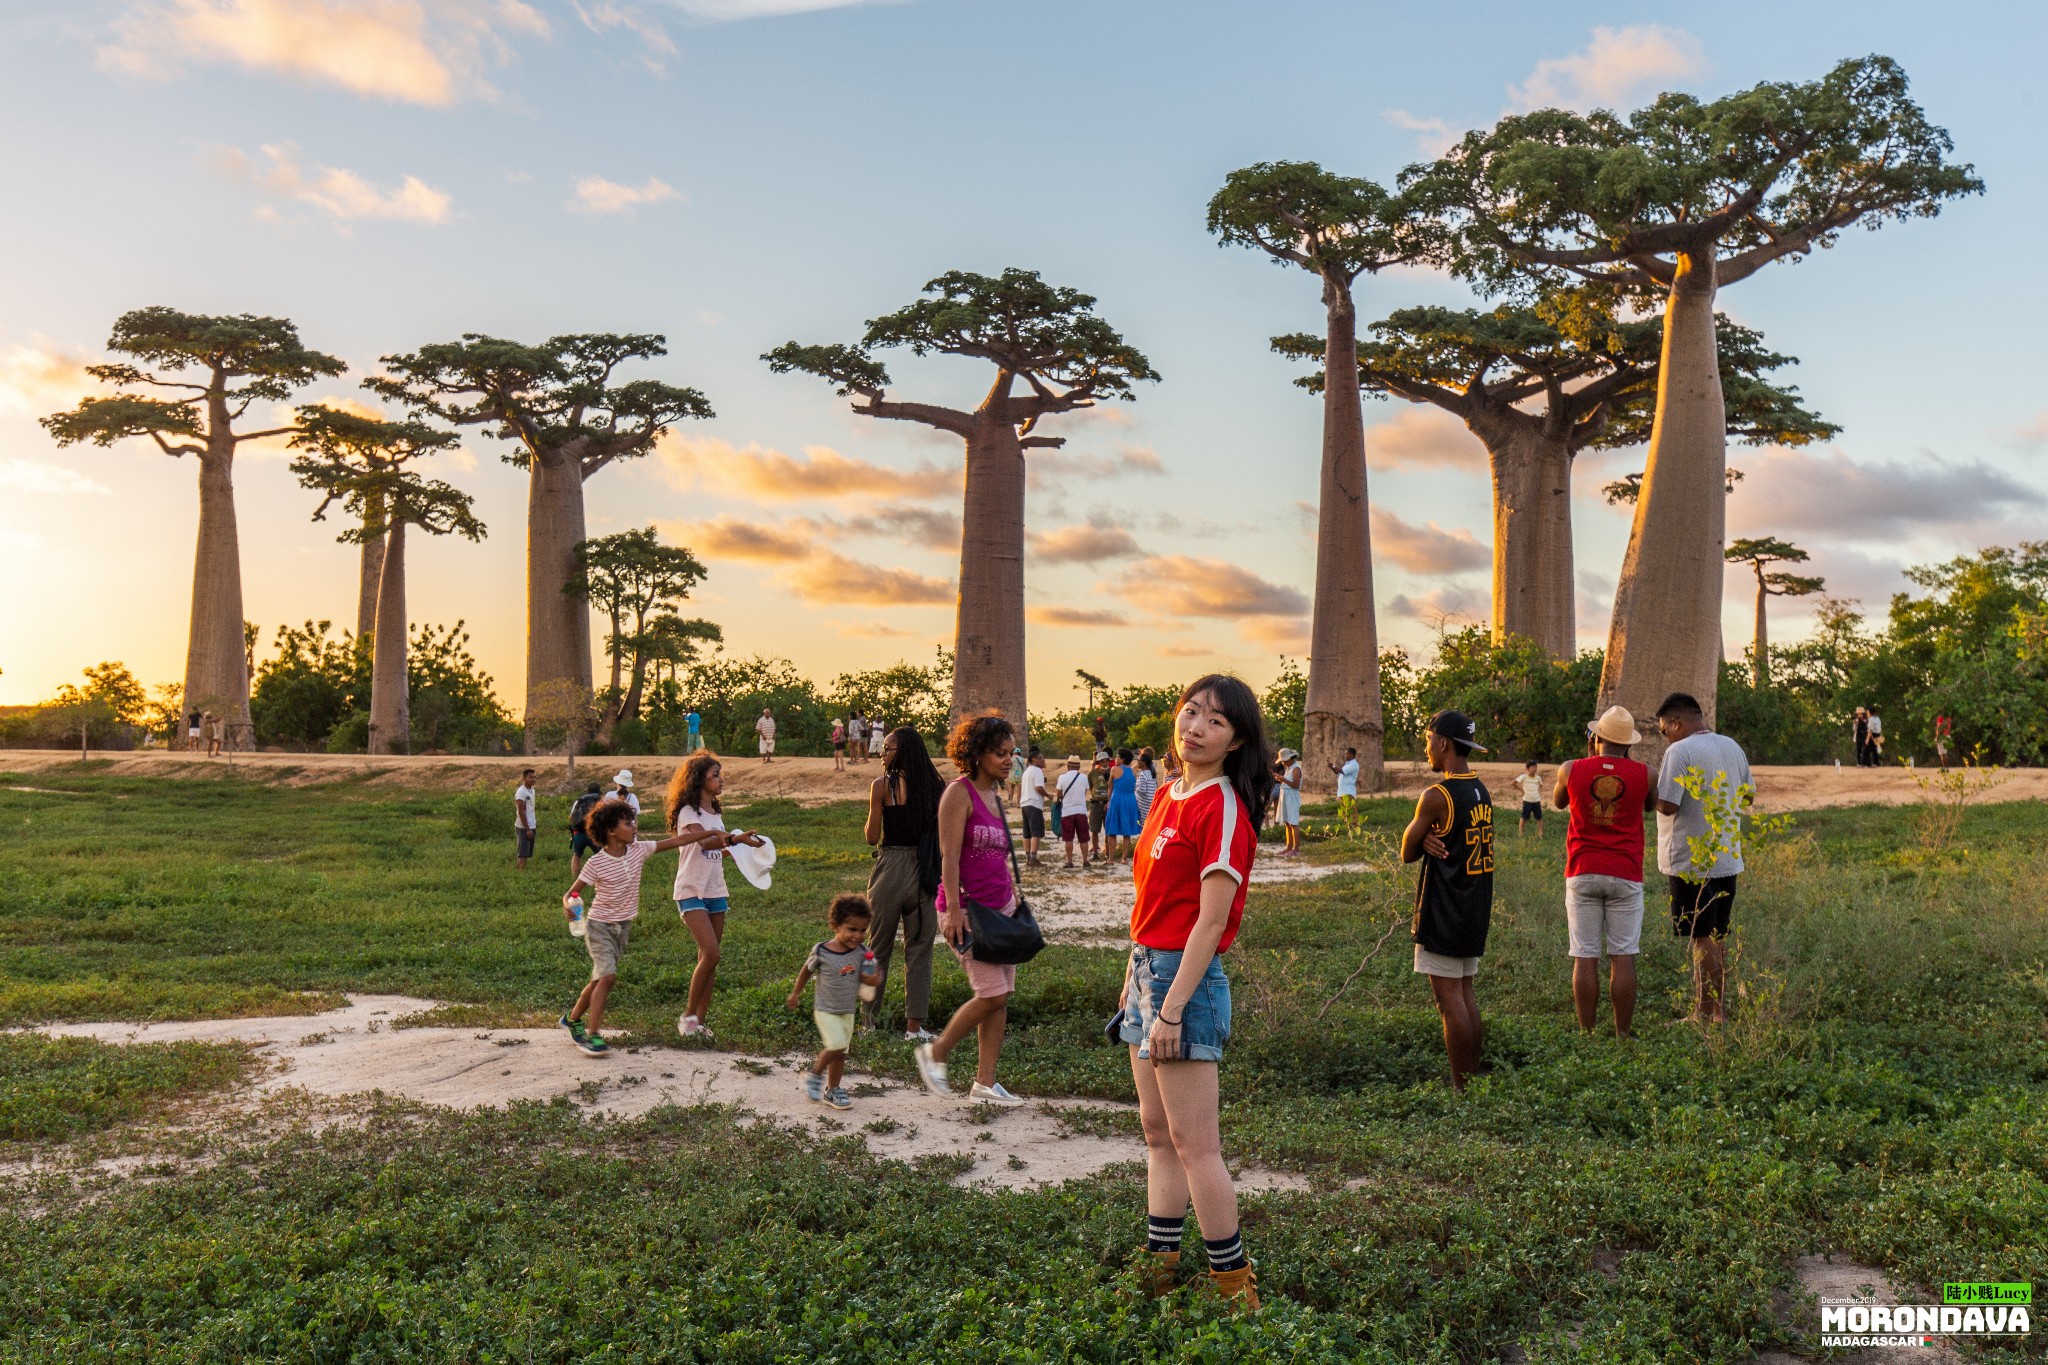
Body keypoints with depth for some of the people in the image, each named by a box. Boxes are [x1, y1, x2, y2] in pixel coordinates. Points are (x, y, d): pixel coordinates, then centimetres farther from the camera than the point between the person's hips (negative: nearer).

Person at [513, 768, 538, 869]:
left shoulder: (532, 790, 14)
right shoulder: (521, 792, -14)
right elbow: (521, 812, -18)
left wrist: (535, 821, 8)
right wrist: (527, 829, -20)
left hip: (531, 826, 9)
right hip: (523, 827, -9)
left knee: (526, 853, 11)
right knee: (522, 854, -8)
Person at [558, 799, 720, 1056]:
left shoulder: (638, 850, -6)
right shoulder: (596, 864, -19)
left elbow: (675, 841, -4)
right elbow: (570, 893, -15)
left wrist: (713, 833, -6)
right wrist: (568, 907, -39)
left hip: (623, 926, 6)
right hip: (599, 925, -6)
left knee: (599, 978, 14)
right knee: (607, 975, -20)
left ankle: (573, 1018, 35)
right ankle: (592, 1034, -14)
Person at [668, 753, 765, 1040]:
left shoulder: (715, 813, 14)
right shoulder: (688, 812, -10)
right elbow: (705, 843, -29)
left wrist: (725, 891, 17)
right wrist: (736, 839, -44)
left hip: (715, 893, 7)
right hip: (692, 892, -7)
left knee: (710, 957, 5)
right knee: (710, 954, -17)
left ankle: (701, 1020, 10)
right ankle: (688, 1015, -4)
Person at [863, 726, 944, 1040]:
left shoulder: (882, 785, -9)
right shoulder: (937, 786, 2)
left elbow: (872, 837, -6)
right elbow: (944, 834, 3)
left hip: (890, 867, -3)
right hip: (924, 872, 3)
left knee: (878, 947, 10)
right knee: (919, 949, 7)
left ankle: (869, 1020, 17)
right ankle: (915, 1025, 5)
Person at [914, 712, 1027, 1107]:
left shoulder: (995, 795, 13)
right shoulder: (960, 793, -11)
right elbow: (950, 857, -16)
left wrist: (1015, 899, 17)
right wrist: (954, 911, -20)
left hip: (1001, 906, 8)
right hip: (968, 908, -8)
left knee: (1002, 995, 5)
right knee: (992, 993, -10)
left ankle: (984, 1083, 13)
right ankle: (935, 1052, 11)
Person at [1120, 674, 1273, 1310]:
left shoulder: (1223, 808, -15)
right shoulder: (1167, 796, 12)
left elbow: (1210, 922, -18)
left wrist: (1171, 1010, -20)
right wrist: (1135, 977, 18)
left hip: (1187, 976, -9)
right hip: (1148, 968, 9)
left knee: (1194, 1143, -2)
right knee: (1157, 1131, 15)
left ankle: (1234, 1286, 10)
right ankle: (1161, 1269, 26)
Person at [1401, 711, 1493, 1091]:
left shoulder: (1436, 796, -17)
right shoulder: (1481, 792, 9)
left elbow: (1406, 853, -8)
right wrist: (1431, 838, -8)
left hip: (1443, 914, -9)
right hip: (1475, 910, 9)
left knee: (1450, 999, -4)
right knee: (1465, 995, 14)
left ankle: (1461, 1090, -2)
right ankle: (1472, 1081, 19)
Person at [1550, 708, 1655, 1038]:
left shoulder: (1571, 769, -4)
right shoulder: (1644, 773, -4)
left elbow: (1558, 802, 18)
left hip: (1582, 874, 0)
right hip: (1625, 876, 0)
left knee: (1585, 958, 3)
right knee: (1623, 958, 4)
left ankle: (1587, 1035, 6)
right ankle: (1622, 1036, 7)